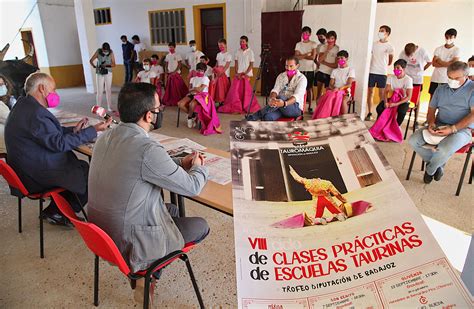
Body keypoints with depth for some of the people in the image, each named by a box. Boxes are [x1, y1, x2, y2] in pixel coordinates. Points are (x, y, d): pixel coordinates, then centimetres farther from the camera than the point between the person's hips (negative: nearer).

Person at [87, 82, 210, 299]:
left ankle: (146, 268, 25)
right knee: (201, 226, 11)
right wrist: (198, 167, 6)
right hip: (128, 243, -8)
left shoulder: (106, 137, -4)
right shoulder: (148, 149, -29)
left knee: (172, 209, 26)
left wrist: (181, 163, 9)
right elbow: (192, 187, -16)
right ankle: (148, 272, 20)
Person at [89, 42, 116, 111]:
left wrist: (106, 65, -22)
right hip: (99, 73, -1)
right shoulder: (98, 51, -7)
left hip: (108, 73, 1)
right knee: (99, 91, -1)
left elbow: (113, 64, -5)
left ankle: (109, 108, 8)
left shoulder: (111, 53, -6)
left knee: (108, 90, 1)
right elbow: (91, 60, -6)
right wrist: (94, 66, -25)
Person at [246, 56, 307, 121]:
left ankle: (252, 117, -33)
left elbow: (297, 96, -17)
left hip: (295, 108, -4)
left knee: (280, 98, -35)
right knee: (268, 117, -31)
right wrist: (272, 98, -28)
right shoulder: (281, 76, 13)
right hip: (280, 108, 4)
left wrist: (284, 103, -39)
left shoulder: (302, 78, -2)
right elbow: (275, 90, -1)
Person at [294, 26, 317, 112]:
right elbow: (296, 57, -5)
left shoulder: (313, 44, 2)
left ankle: (309, 106, 11)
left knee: (309, 88, 4)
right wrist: (307, 54, -10)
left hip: (310, 70, -1)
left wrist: (302, 56, -6)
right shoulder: (298, 44, 7)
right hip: (300, 69, 1)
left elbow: (313, 57, -10)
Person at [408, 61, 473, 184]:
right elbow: (431, 110, 16)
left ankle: (430, 170, 0)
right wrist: (431, 123, -7)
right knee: (413, 141, -17)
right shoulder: (441, 89, 14)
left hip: (462, 129, -6)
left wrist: (452, 129, -23)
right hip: (439, 126, 6)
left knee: (444, 150, -35)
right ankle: (438, 165, 2)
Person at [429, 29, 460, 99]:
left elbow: (455, 64, -13)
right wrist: (447, 64, -12)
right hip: (435, 78, 3)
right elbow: (434, 63, -3)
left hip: (447, 79, -3)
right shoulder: (438, 49, 6)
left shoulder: (457, 50, -1)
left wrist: (440, 61, -5)